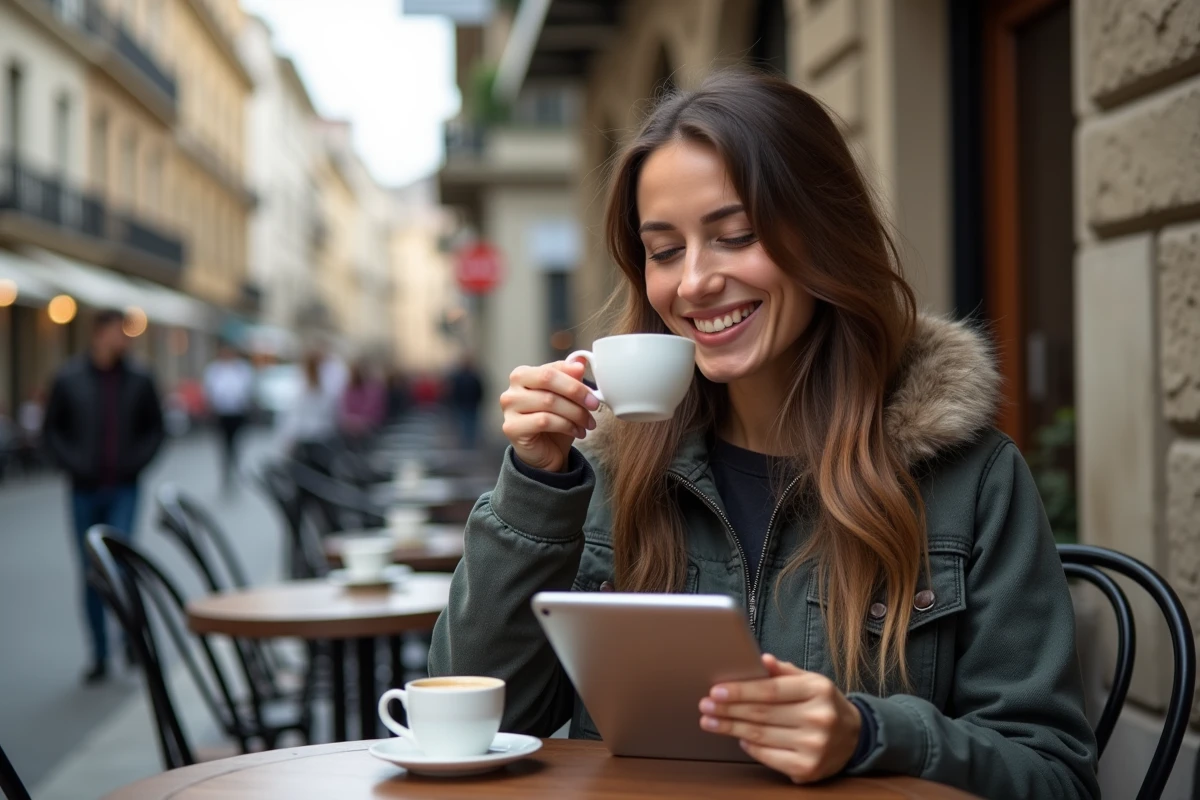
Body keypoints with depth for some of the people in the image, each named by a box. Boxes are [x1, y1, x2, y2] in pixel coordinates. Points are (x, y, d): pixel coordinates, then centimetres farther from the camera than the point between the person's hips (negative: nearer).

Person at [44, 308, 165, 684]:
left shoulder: (139, 380, 1)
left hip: (123, 490, -1)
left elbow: (154, 428, 9)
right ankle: (100, 655, 16)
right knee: (91, 573, 6)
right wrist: (74, 463, -7)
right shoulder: (68, 379, -1)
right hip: (85, 490, 1)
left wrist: (137, 461, -5)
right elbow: (51, 429, 5)